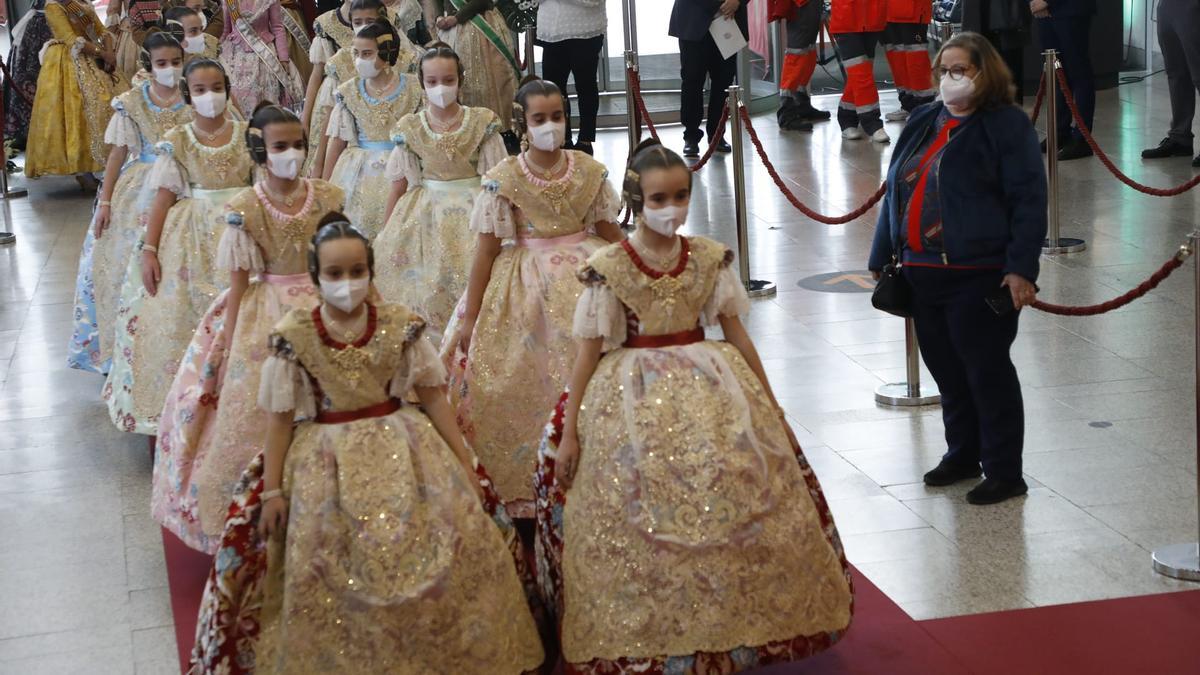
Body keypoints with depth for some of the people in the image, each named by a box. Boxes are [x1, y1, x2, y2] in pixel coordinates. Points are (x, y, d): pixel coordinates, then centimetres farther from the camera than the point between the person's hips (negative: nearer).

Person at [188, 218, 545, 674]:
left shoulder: (401, 325, -2)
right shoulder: (293, 336, -7)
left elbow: (432, 397, 3)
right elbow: (280, 417, -2)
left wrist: (464, 462, 1)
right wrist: (272, 490, -3)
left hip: (402, 446, 2)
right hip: (326, 459, -1)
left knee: (462, 534, -10)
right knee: (331, 566, -12)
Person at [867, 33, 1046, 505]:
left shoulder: (1007, 125, -7)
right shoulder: (923, 124, 14)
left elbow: (1029, 200, -12)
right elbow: (895, 193, 18)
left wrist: (1021, 268, -19)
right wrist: (882, 259, 15)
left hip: (981, 276, -7)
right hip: (923, 274, 7)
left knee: (987, 372, -2)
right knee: (946, 371, 16)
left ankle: (1004, 473, 7)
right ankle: (963, 456, 31)